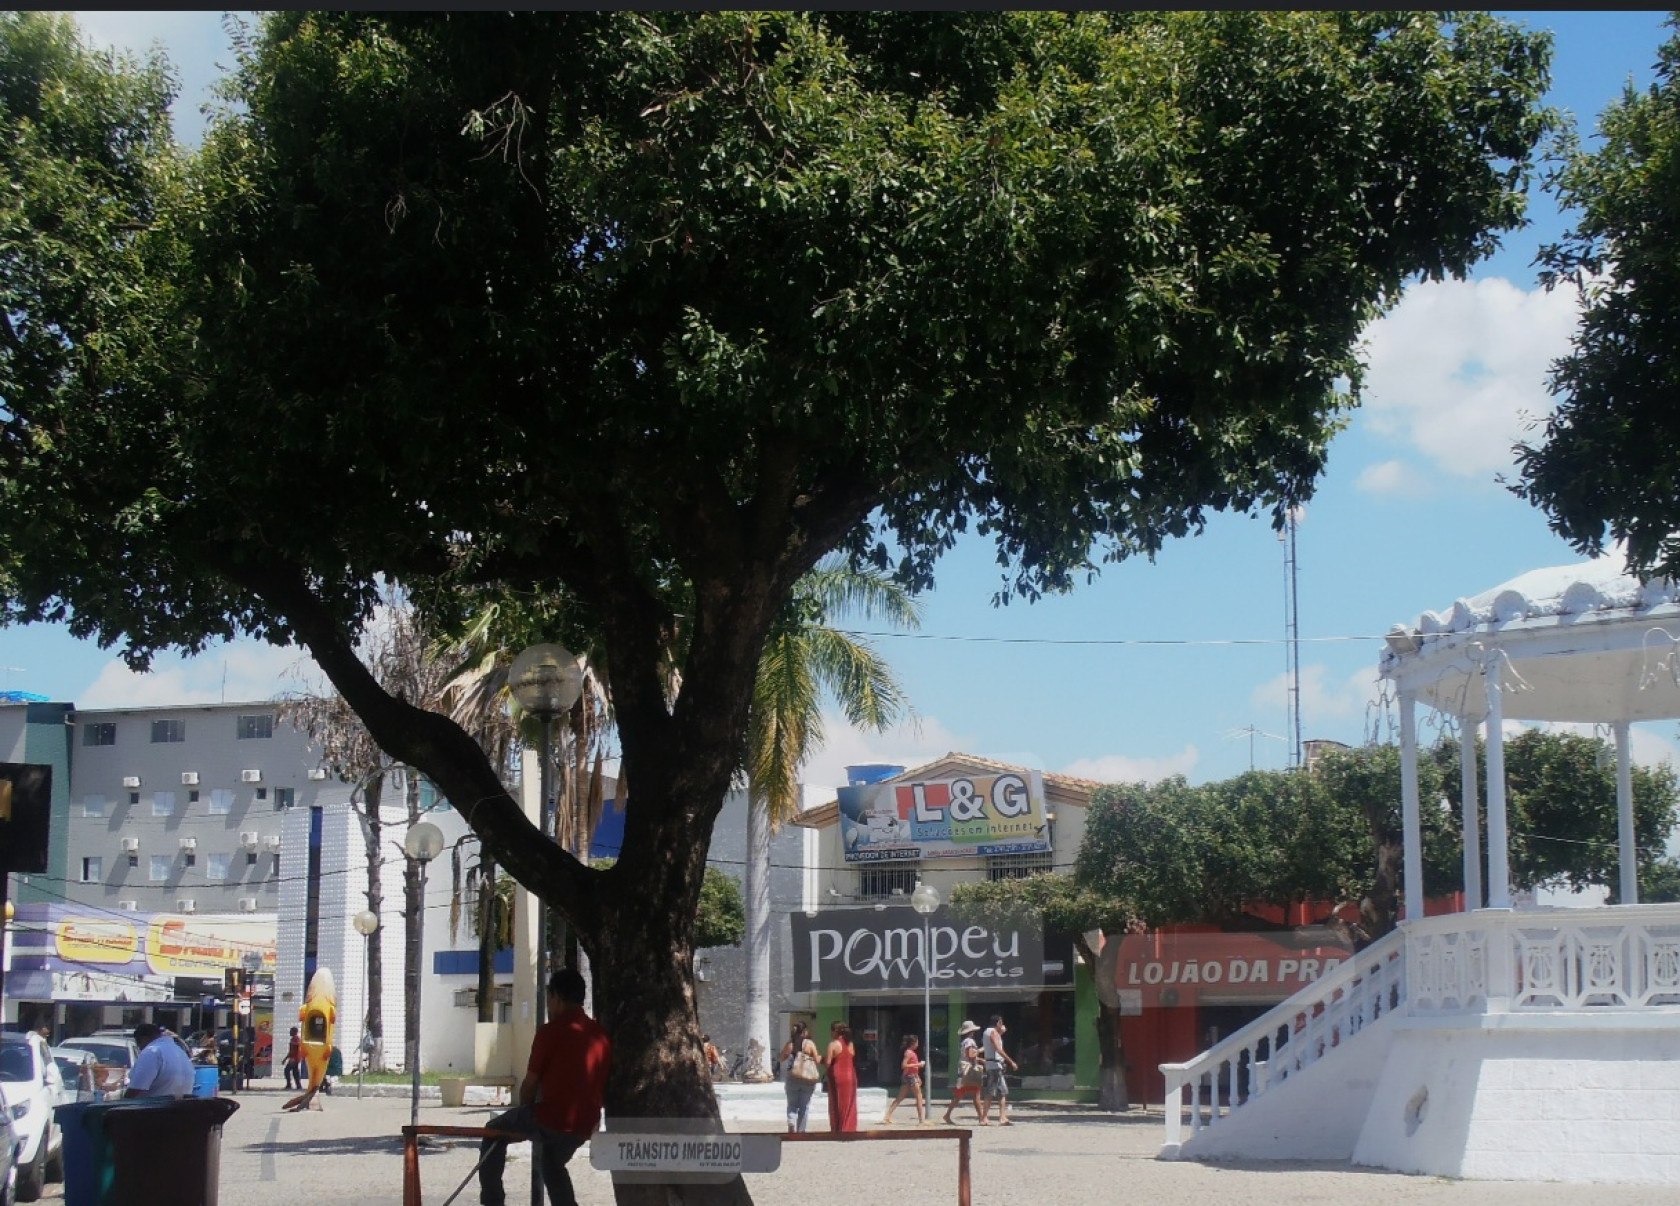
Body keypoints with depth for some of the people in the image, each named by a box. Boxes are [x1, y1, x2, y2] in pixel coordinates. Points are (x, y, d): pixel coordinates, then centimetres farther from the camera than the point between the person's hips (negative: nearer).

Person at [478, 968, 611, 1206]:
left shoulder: (551, 1031, -10)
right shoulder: (600, 1034, 8)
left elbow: (530, 1084, -6)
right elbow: (603, 1088, 15)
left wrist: (524, 1113, 12)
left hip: (550, 1119, -6)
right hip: (584, 1128, 6)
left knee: (495, 1131, 19)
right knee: (552, 1164, 32)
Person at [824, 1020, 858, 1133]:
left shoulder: (833, 1044, -8)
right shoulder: (850, 1044, 10)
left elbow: (828, 1062, -13)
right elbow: (853, 1061, 12)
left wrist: (822, 1059, 7)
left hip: (837, 1077, -5)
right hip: (850, 1077, 5)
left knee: (838, 1106, 1)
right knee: (849, 1106, 10)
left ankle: (838, 1131, 0)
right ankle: (850, 1129, 9)